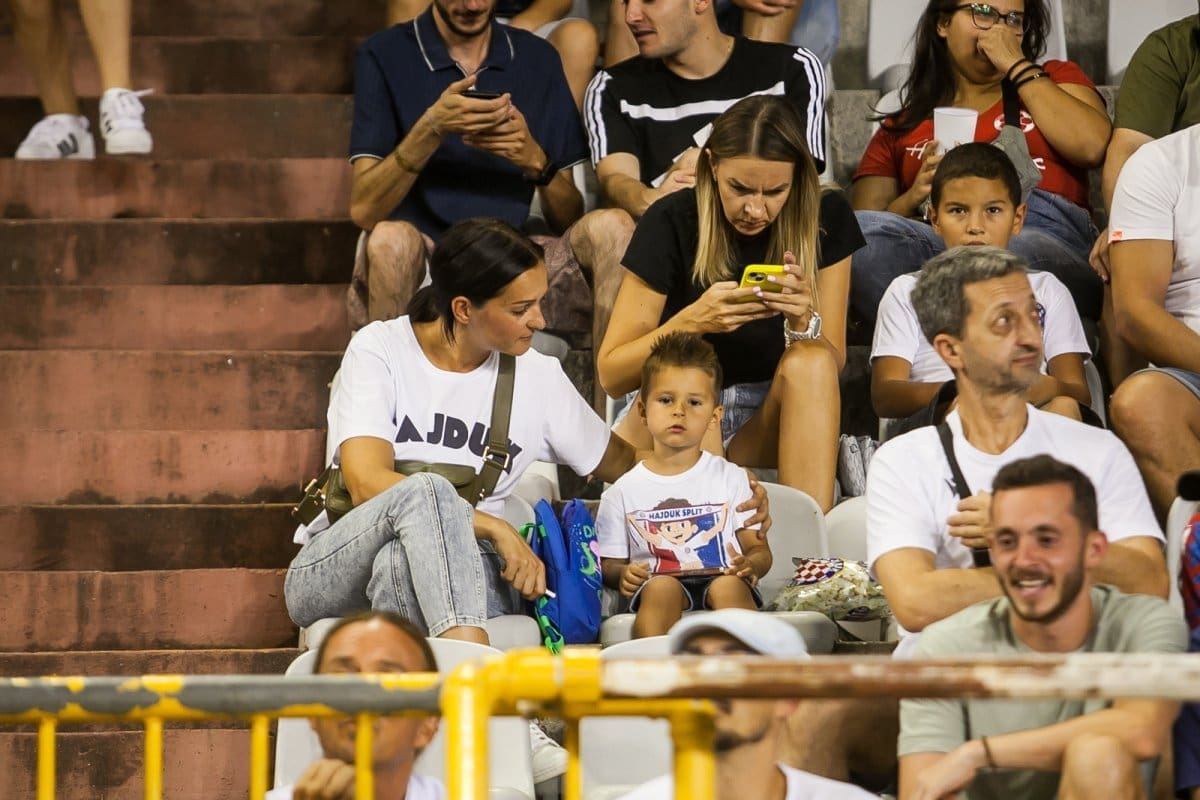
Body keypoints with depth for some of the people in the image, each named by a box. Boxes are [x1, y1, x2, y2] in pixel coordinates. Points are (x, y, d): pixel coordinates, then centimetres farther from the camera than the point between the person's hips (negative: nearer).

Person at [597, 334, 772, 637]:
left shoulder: (730, 479, 17)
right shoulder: (624, 492, 16)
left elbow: (759, 549, 13)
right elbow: (609, 563, 16)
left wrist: (751, 565, -12)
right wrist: (623, 575, -9)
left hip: (720, 580, 0)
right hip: (657, 588, 0)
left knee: (730, 587, -35)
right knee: (662, 587, -36)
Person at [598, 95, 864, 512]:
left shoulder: (825, 219, -4)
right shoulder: (672, 222, -11)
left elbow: (831, 364, -4)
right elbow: (610, 373, -12)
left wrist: (804, 321, -27)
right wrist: (692, 322, -29)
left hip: (769, 426, 2)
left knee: (810, 361, -29)